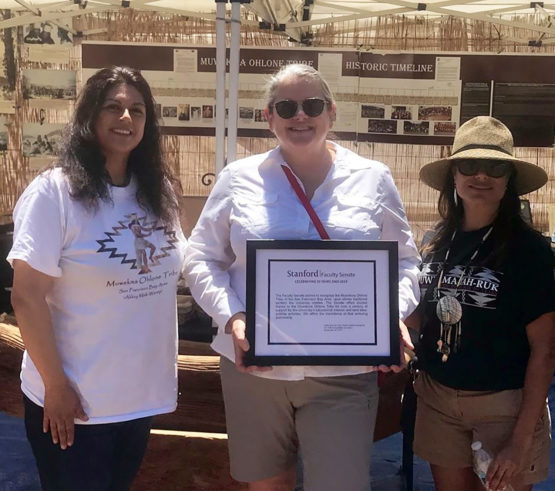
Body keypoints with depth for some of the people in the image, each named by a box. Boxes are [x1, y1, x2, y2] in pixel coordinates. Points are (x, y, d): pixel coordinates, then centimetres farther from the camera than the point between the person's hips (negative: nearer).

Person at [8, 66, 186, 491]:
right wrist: (55, 385, -15)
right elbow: (27, 297, -16)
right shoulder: (54, 192, -15)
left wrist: (164, 371, 9)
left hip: (143, 395, 6)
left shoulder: (158, 191, 3)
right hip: (74, 401, -5)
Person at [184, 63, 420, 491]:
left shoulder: (373, 179, 4)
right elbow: (202, 259, 6)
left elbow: (403, 262, 10)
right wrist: (232, 318, -10)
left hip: (343, 371, -1)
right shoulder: (238, 178, 3)